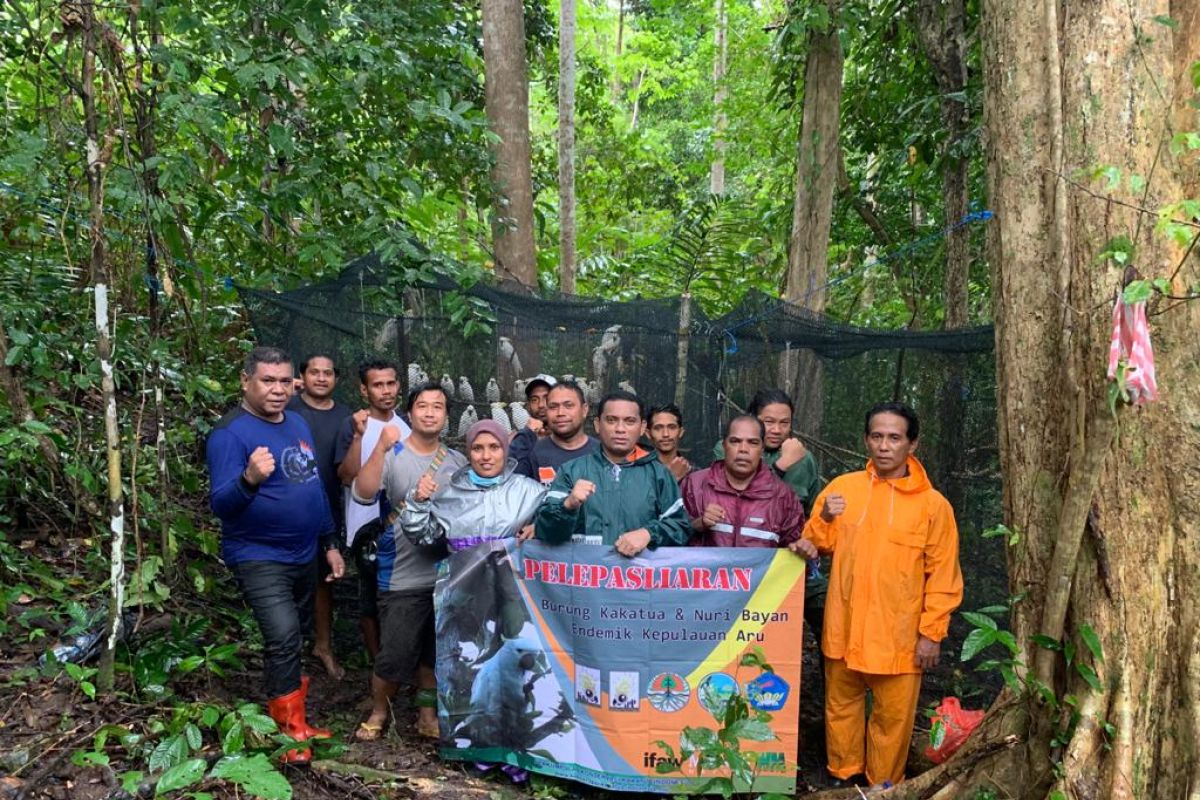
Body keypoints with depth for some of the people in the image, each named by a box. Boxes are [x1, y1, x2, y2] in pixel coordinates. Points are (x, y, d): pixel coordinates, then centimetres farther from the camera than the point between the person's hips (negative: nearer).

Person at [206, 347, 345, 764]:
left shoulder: (298, 423, 7)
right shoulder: (230, 433, -17)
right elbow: (220, 504, -24)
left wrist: (329, 543, 14)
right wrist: (249, 479, -44)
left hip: (303, 555, 7)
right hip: (259, 558, -7)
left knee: (292, 643, 17)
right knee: (283, 640, -18)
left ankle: (295, 721, 31)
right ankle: (291, 732, -2)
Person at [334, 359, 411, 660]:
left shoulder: (405, 425, 6)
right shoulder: (353, 425, -11)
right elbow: (348, 477, -21)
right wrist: (358, 436, -32)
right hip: (369, 527, -5)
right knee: (372, 596, 7)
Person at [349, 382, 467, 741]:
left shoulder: (458, 462, 6)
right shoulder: (392, 456, -7)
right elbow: (362, 495, -24)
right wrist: (381, 448, -34)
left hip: (447, 573, 4)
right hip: (402, 576, -4)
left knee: (435, 653, 16)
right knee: (395, 654, -2)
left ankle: (427, 712, 34)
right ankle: (378, 711, 24)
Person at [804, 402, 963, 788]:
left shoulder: (933, 504, -8)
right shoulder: (843, 486, 1)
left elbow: (943, 576, -6)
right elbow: (816, 545, 9)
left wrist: (932, 633, -8)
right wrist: (824, 518, -10)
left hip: (899, 636, -3)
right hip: (843, 629, 3)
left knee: (892, 718, 8)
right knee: (841, 707, 17)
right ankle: (842, 780, 37)